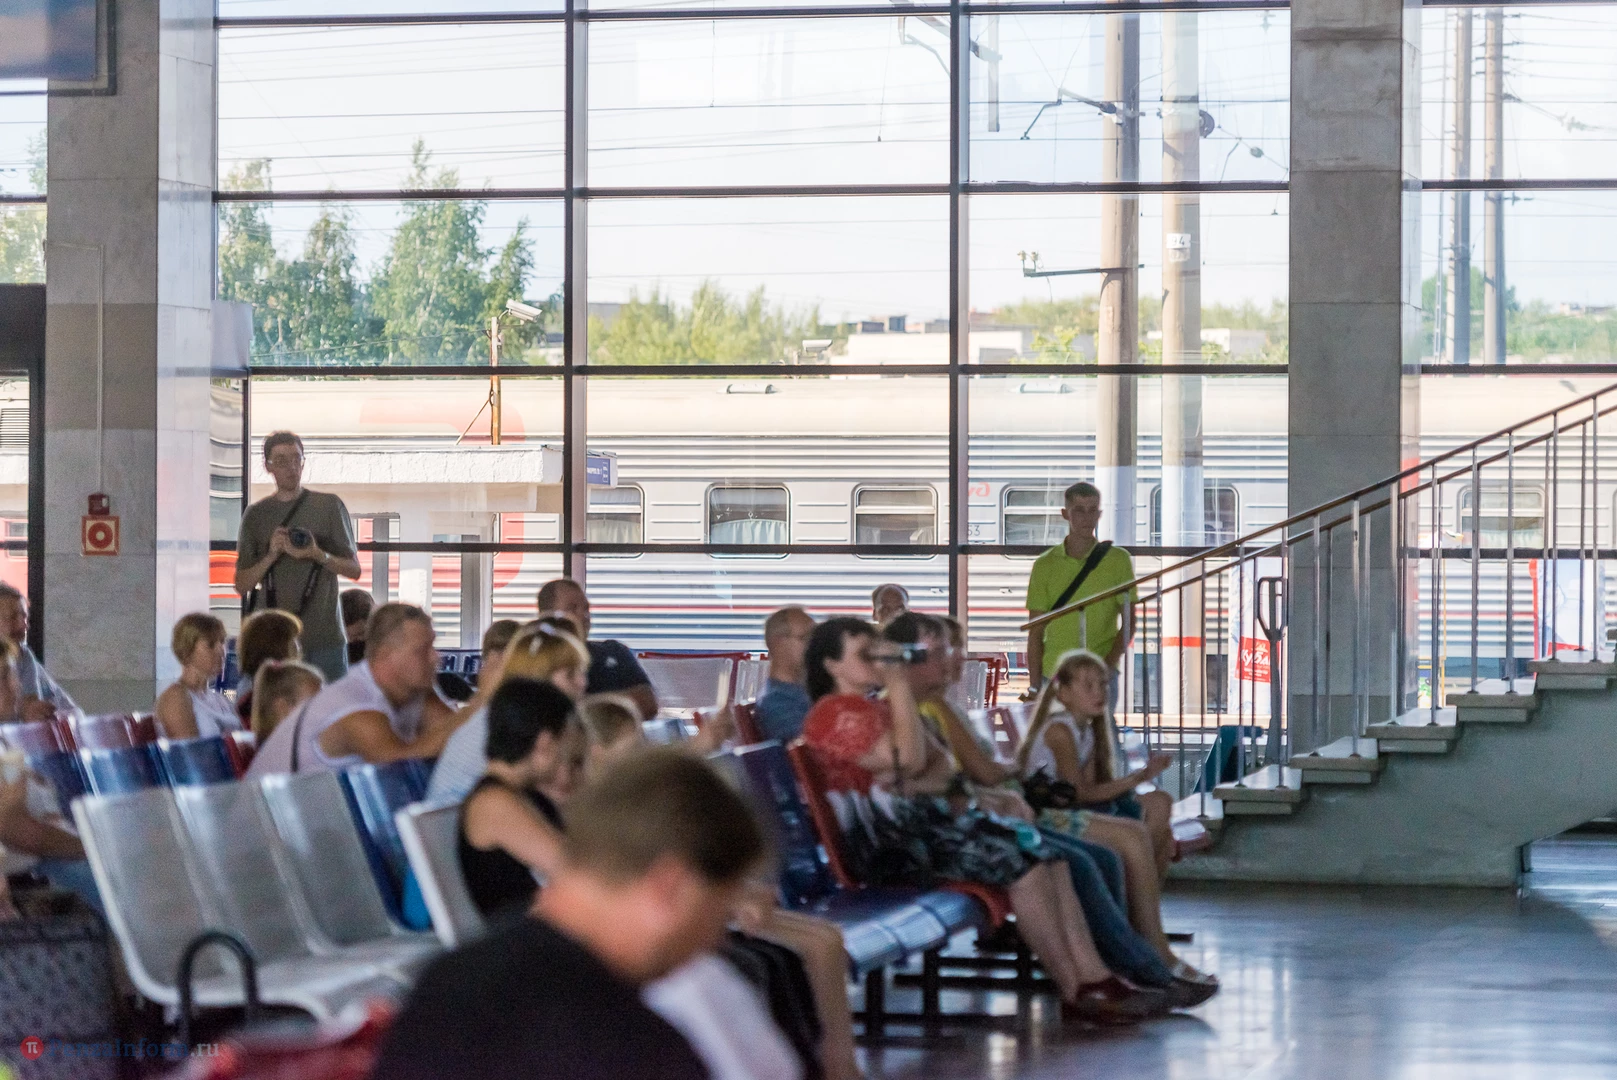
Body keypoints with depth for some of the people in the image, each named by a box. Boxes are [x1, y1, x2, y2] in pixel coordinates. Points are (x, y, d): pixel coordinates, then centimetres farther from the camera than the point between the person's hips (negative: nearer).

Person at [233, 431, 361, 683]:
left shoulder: (329, 506, 6)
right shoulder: (256, 515, 11)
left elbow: (353, 569, 5)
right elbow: (242, 585, 8)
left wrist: (319, 556, -14)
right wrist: (271, 556, -10)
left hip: (326, 635, -1)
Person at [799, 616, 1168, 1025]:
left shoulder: (875, 707, 23)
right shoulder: (835, 713, -8)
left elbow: (941, 762, 16)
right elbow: (909, 760, -19)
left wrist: (919, 784, -8)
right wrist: (898, 685, -12)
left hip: (921, 819, 10)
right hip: (886, 840, -10)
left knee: (1043, 852, -8)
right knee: (1018, 857, -21)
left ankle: (1094, 976, -15)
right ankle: (1077, 991, -15)